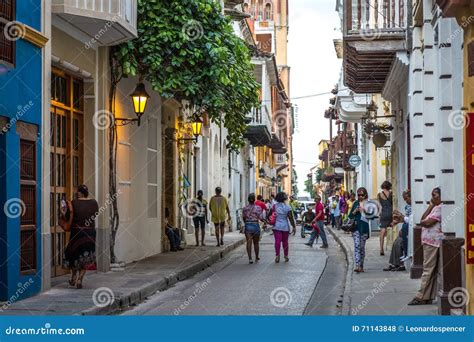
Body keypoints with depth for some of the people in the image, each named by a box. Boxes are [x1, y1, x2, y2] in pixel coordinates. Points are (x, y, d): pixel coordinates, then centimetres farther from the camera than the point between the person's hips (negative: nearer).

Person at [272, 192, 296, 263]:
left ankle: (277, 255, -13)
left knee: (277, 241, -3)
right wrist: (294, 227, -3)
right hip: (285, 227, -1)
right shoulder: (287, 207, -7)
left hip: (276, 226, 1)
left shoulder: (274, 206, -1)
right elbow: (291, 218, -7)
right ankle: (286, 256, 19)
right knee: (285, 241, 10)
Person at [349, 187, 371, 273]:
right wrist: (355, 211, -6)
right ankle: (357, 265, -21)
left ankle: (361, 266, 18)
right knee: (357, 245, -13)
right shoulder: (356, 203, 10)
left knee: (362, 246, 6)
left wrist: (365, 211, -12)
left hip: (364, 227, -1)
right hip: (356, 227, 1)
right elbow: (350, 216, 12)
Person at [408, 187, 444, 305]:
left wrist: (421, 223, 4)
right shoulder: (435, 207, 20)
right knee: (432, 271, 10)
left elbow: (428, 223, -18)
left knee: (428, 269, -8)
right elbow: (423, 218, 12)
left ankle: (421, 297, -8)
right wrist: (430, 206, 7)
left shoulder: (440, 208, -11)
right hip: (429, 242, 10)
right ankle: (428, 297, 12)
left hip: (432, 242, -10)